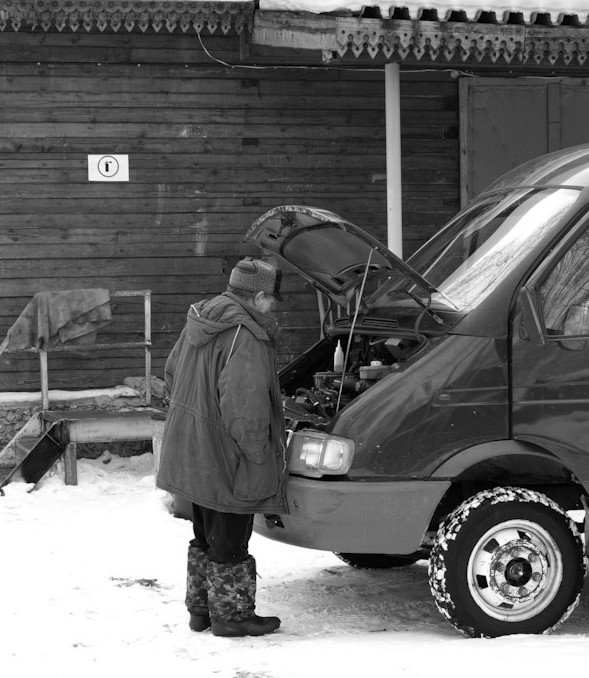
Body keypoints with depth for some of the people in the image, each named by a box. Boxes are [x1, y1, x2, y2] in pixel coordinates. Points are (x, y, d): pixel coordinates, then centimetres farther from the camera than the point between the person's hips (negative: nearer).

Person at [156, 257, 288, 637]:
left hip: (192, 458, 9)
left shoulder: (200, 323, 8)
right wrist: (258, 452, -18)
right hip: (225, 460, -9)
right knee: (230, 542, 4)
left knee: (206, 538, 20)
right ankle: (231, 615, 14)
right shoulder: (245, 337, -23)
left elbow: (172, 374, 19)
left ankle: (201, 609, 29)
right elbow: (244, 405, -28)